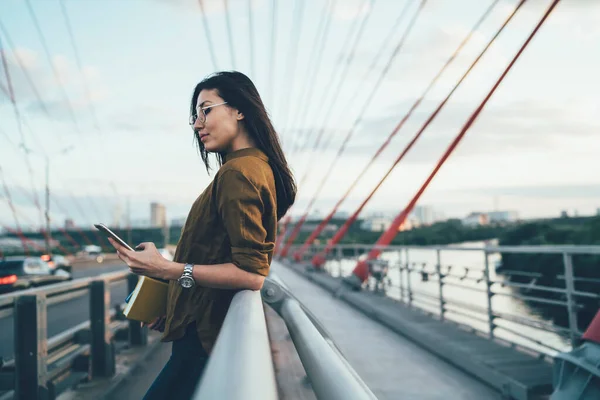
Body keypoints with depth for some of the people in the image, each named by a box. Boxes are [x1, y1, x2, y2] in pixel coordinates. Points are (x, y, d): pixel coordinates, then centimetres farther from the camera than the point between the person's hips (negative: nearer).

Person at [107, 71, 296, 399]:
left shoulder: (236, 172, -18)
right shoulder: (261, 166, 13)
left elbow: (250, 274, -24)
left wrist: (168, 269, -24)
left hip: (207, 333, -10)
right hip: (218, 324, 10)